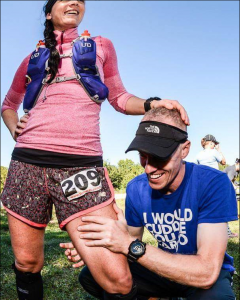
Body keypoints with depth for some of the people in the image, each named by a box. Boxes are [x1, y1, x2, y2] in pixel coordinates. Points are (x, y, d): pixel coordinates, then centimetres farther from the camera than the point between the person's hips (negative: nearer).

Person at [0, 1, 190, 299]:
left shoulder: (100, 46, 19)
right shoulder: (33, 59, 21)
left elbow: (119, 98, 21)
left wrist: (151, 104, 1)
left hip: (81, 166, -2)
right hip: (27, 163, 3)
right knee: (26, 264, 9)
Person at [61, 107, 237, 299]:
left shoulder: (213, 184, -27)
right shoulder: (136, 189, -12)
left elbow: (207, 272, -33)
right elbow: (133, 246, -1)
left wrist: (130, 244, -39)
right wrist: (98, 249, -23)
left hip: (212, 274, -4)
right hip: (166, 268, 4)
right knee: (91, 276, -7)